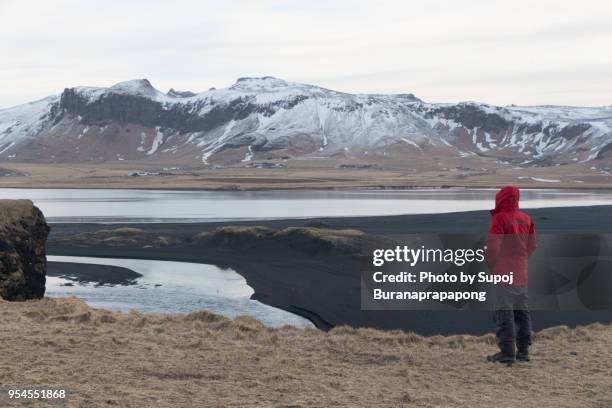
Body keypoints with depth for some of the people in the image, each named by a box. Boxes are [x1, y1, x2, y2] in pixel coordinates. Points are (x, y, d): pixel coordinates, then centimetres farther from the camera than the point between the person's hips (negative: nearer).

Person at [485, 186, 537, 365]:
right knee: (522, 311, 13)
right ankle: (523, 350, 16)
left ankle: (507, 352, -6)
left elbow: (493, 245, -17)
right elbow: (533, 244, 12)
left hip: (504, 271, -7)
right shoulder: (526, 219, 9)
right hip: (522, 272, 7)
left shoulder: (499, 218, -12)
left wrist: (490, 263, -1)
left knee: (504, 312, -4)